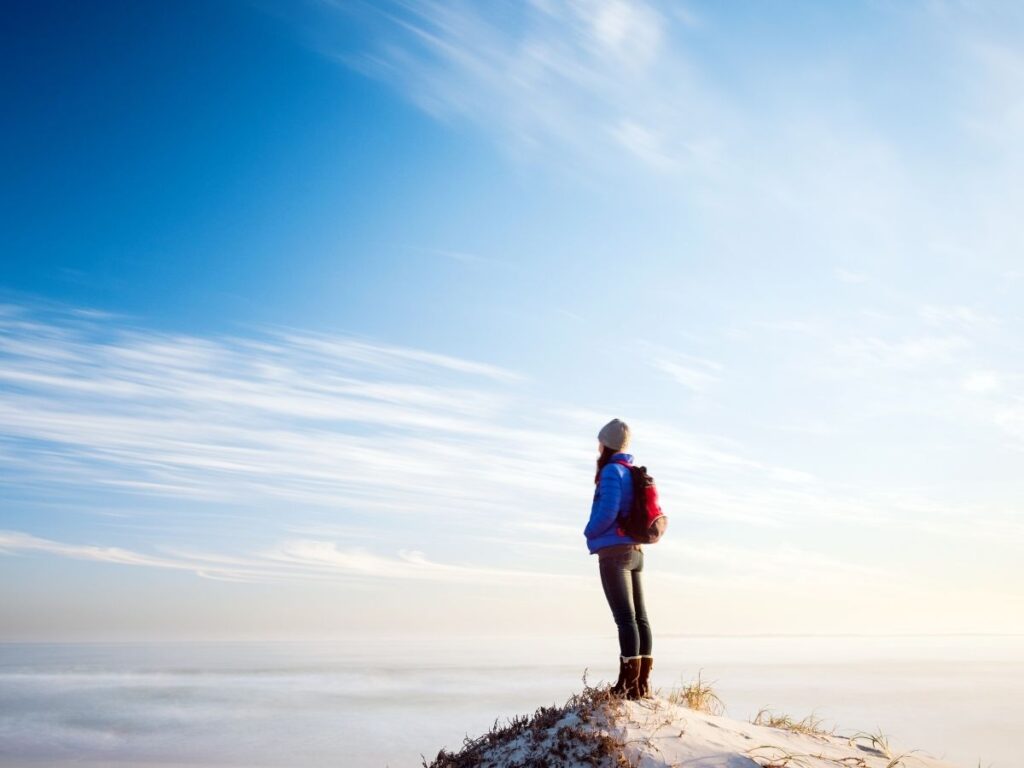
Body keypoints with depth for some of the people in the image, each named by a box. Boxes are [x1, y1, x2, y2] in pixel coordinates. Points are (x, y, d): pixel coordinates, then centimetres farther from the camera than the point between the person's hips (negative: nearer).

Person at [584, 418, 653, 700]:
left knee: (625, 617, -11)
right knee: (639, 616, 6)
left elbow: (608, 512, -19)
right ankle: (642, 682, 10)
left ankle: (628, 683, -11)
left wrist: (589, 532, -4)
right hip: (635, 551, 8)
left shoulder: (612, 471, -10)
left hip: (614, 552, -8)